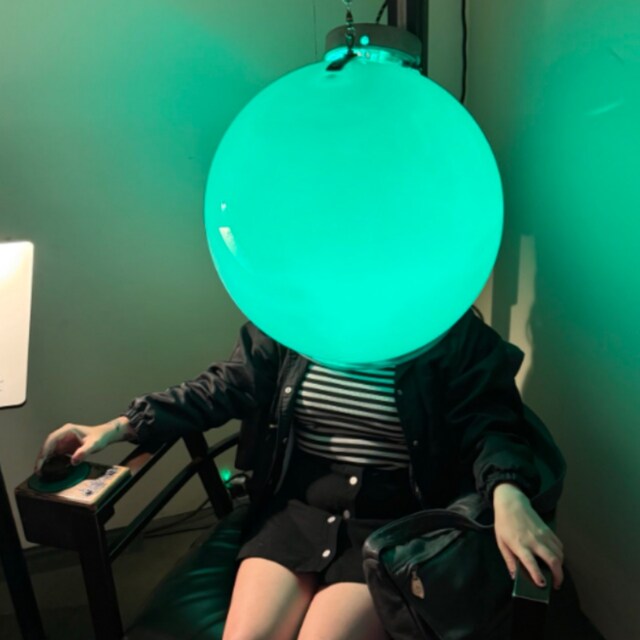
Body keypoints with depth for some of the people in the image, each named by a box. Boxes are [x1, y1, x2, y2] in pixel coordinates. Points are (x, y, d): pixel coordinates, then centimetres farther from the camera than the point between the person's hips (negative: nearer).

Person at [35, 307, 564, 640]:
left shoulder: (452, 333, -7)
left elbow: (489, 424, -7)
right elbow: (226, 388, 5)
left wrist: (507, 493, -30)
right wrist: (123, 424, -2)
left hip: (391, 522, -2)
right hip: (297, 506, 3)